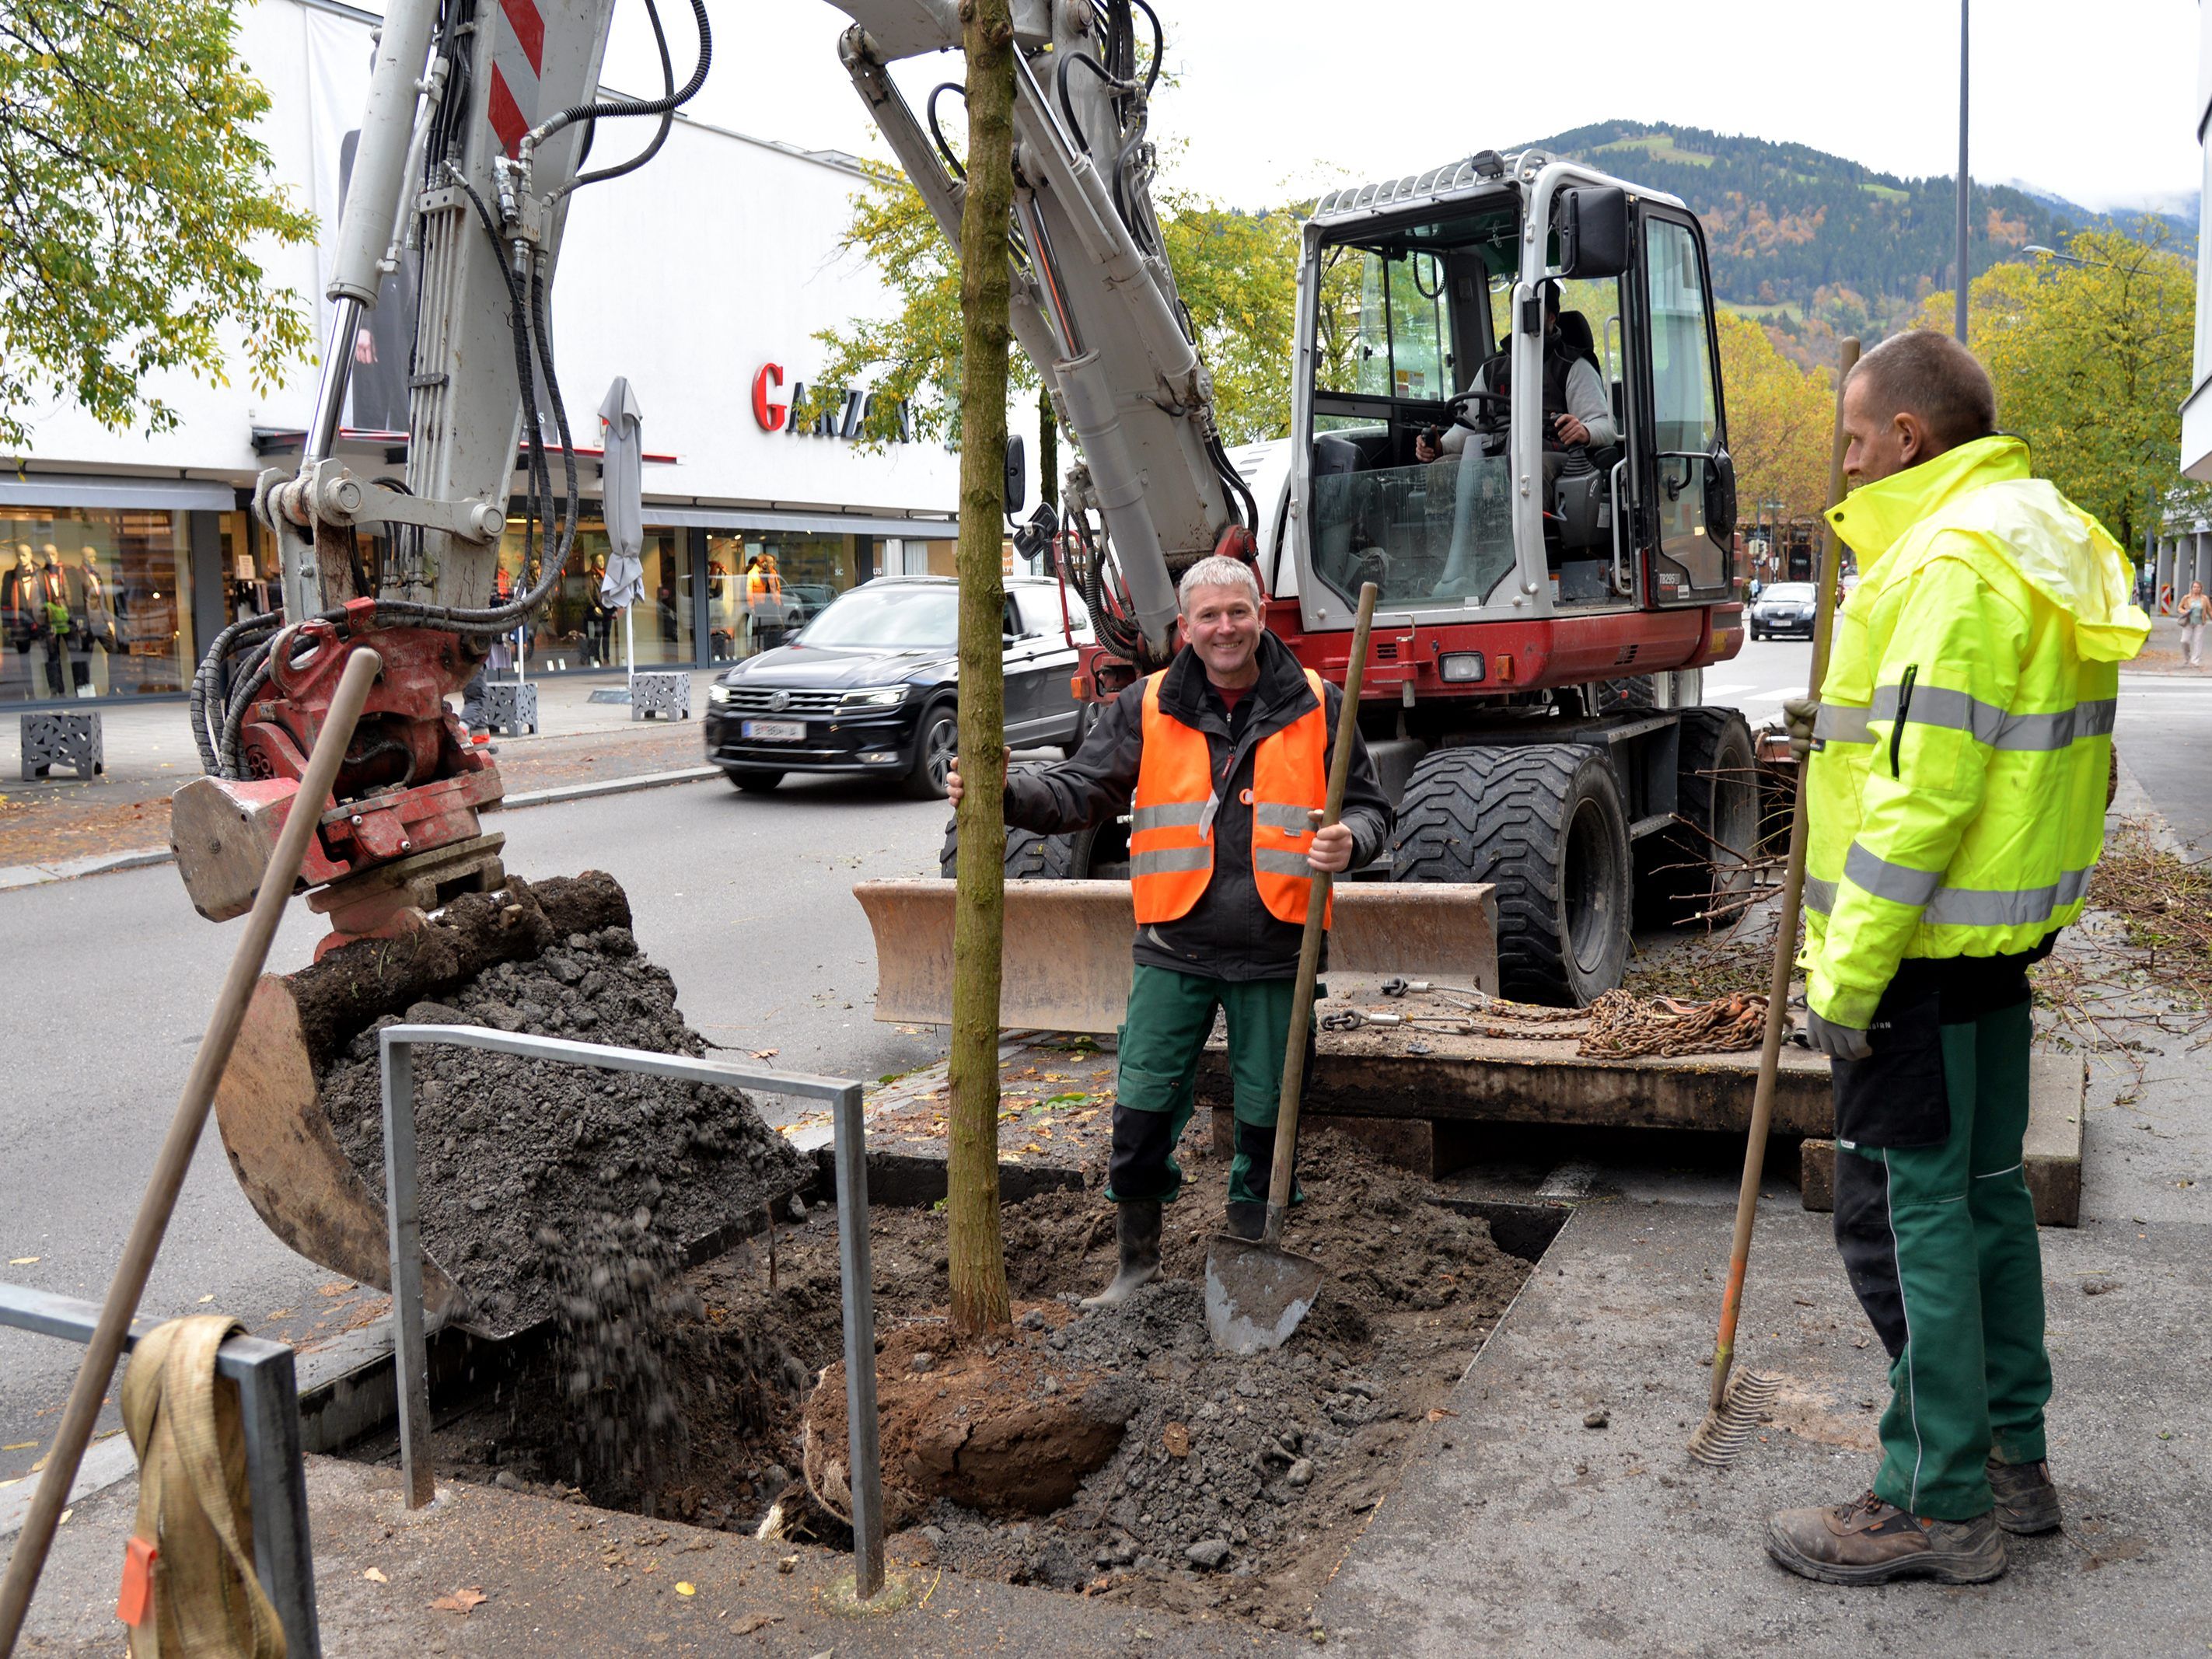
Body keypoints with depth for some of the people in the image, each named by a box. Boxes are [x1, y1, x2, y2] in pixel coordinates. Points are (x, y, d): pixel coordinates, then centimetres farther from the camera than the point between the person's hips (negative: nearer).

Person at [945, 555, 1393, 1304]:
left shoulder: (1318, 707, 3)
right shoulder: (1147, 708, 4)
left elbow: (1369, 807, 9)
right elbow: (1081, 791, 1)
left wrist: (1349, 841, -14)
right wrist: (1004, 795, -17)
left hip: (1275, 954, 0)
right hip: (1174, 950, 0)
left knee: (1265, 1112, 10)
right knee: (1144, 1106, 3)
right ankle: (1137, 1254, 23)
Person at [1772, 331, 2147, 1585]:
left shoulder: (1954, 563, -20)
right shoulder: (2046, 539, 13)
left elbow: (1924, 797, -25)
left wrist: (1844, 976, -21)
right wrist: (1859, 729, 15)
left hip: (1928, 949, -10)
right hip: (2002, 936, 10)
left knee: (1907, 1211, -1)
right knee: (1985, 1189, 18)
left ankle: (1940, 1505, 10)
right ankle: (2013, 1458, 31)